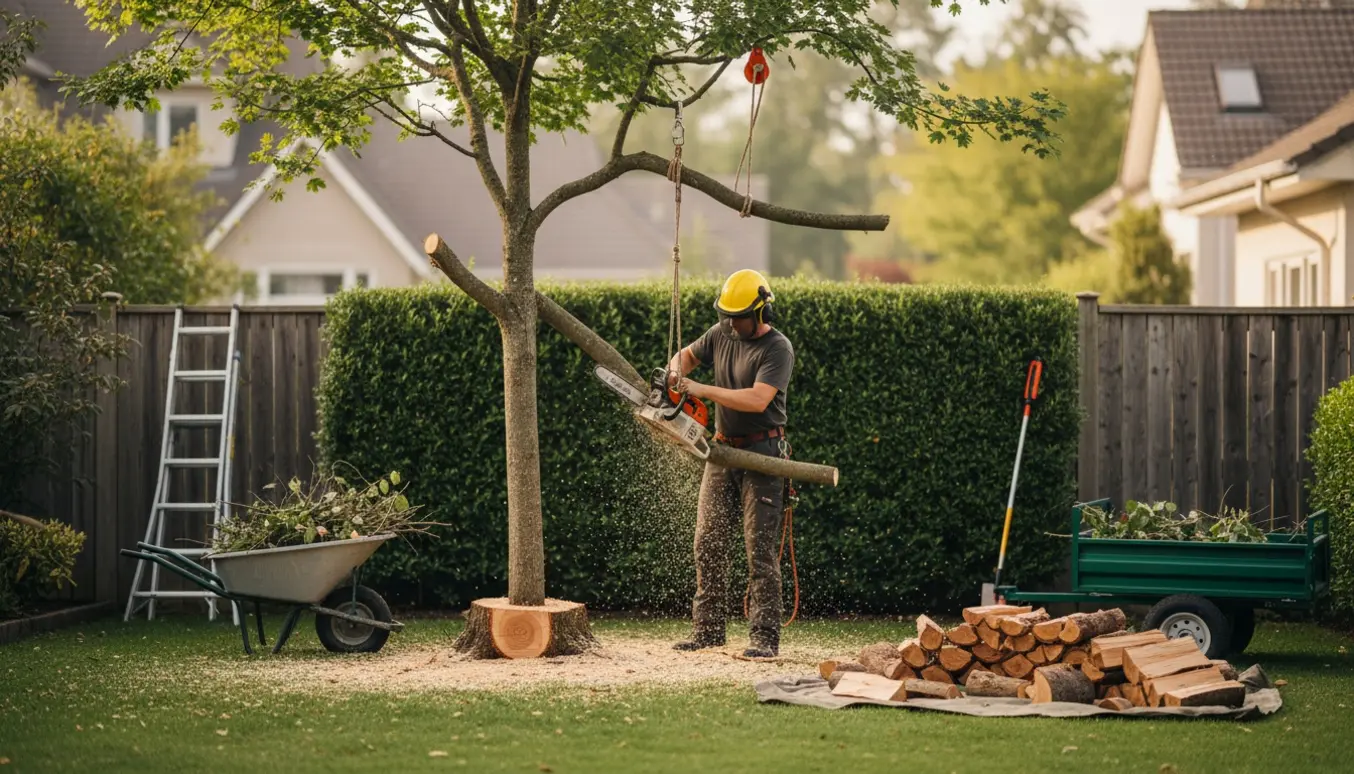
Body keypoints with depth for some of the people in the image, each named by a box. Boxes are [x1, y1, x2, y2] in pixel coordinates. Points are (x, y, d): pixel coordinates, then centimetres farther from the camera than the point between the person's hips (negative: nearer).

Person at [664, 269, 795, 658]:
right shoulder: (721, 334, 7)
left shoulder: (777, 349, -14)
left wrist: (701, 390, -23)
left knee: (760, 548, -7)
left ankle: (764, 637, -5)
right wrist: (676, 372, -1)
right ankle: (707, 630, 12)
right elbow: (687, 355, 24)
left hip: (761, 454, -7)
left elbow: (757, 399, -25)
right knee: (708, 542, 5)